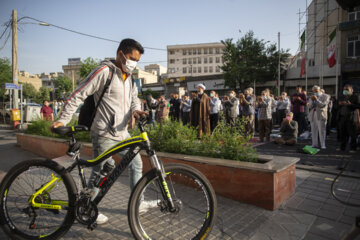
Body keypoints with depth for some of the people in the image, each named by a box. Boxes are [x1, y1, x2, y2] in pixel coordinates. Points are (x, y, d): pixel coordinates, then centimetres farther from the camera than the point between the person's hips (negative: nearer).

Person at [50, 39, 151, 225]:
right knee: (100, 173, 3)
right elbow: (78, 95, -15)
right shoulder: (104, 71, -14)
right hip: (104, 134, -8)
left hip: (122, 132, 9)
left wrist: (136, 110, -7)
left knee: (136, 164, 13)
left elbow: (134, 98, 17)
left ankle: (137, 202, 30)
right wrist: (63, 120, -19)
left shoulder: (129, 78, 12)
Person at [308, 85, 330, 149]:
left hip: (321, 115, -4)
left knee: (322, 130, -7)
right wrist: (312, 100, -7)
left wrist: (316, 99, -15)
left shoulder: (325, 96, 3)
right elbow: (310, 107, 9)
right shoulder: (312, 97, 17)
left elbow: (323, 105, -9)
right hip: (313, 115, 4)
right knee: (314, 130, 4)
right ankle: (315, 144, 9)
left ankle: (323, 145, -4)